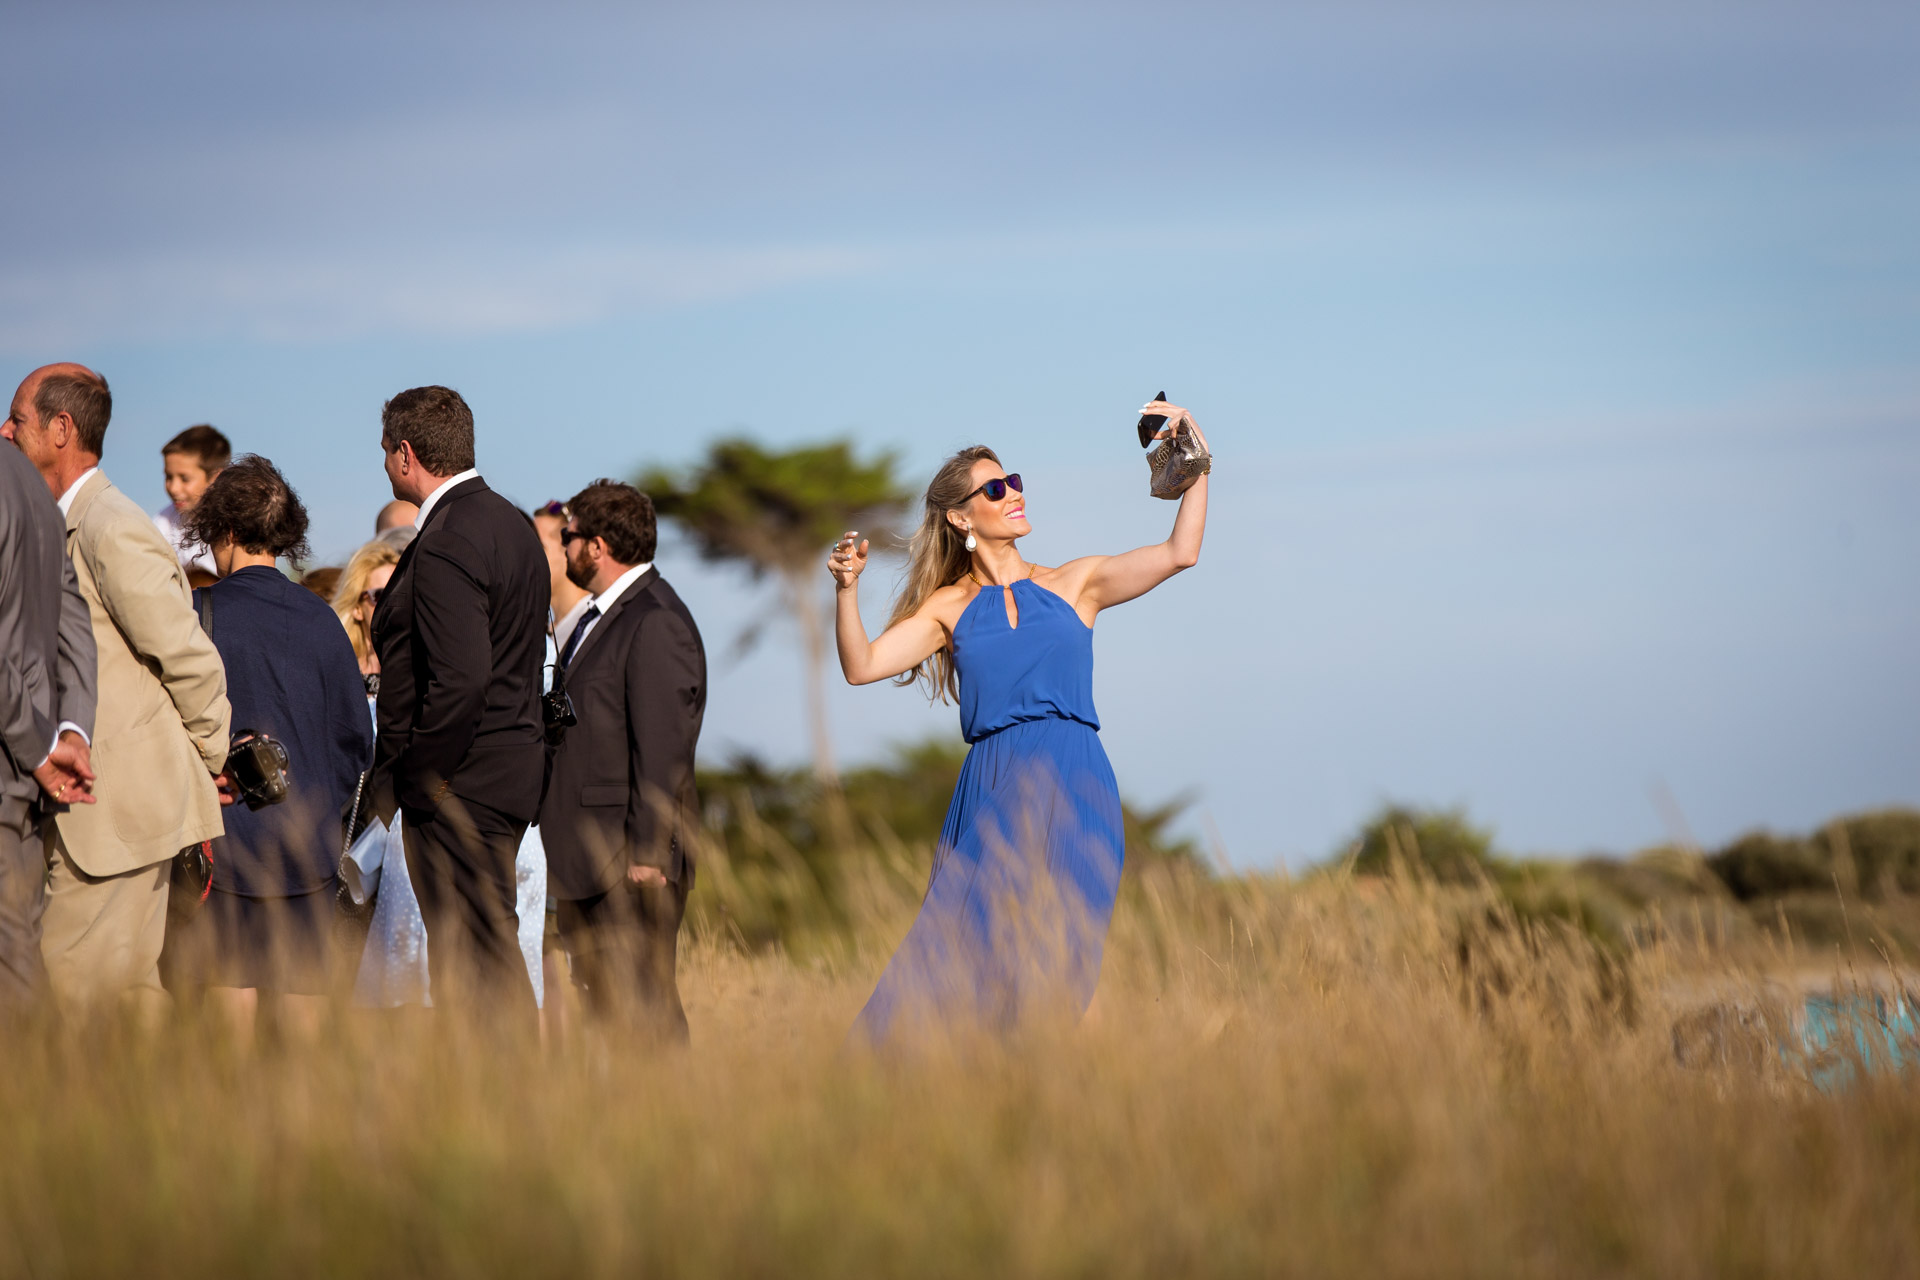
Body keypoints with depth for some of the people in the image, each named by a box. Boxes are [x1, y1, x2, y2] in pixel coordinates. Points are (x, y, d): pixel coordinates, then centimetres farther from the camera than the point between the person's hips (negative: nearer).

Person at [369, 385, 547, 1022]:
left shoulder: (445, 546, -17)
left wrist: (407, 782, -16)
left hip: (459, 783, -10)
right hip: (509, 766, 10)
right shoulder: (510, 522, 14)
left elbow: (461, 679, -25)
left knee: (473, 961, -8)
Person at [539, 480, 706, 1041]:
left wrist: (648, 852, -21)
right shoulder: (601, 616, 18)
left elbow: (663, 747, -19)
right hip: (586, 858, 10)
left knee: (641, 1006, -9)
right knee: (598, 1001, 10)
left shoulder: (657, 623, -14)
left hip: (632, 865, -10)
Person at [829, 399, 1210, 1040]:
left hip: (1074, 795, 0)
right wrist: (847, 588, -11)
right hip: (993, 792, 0)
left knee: (1052, 971, -3)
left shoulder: (1075, 584, 14)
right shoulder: (950, 607, 13)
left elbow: (1179, 553, 4)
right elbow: (861, 666, 3)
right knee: (965, 950, -7)